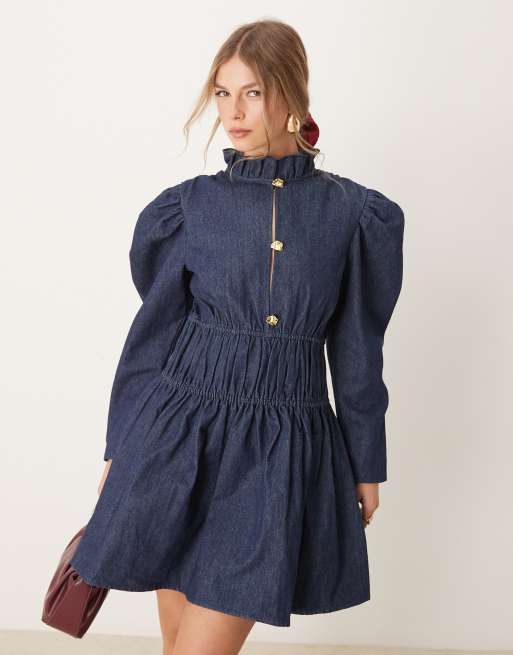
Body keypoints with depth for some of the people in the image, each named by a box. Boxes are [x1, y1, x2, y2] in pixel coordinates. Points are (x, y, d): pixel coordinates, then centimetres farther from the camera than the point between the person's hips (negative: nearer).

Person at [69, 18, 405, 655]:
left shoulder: (354, 214, -1)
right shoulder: (189, 206, 1)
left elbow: (356, 349, 5)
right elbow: (152, 332, 6)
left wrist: (367, 463, 10)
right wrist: (119, 448, 9)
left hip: (281, 454, -1)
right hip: (179, 439, 2)